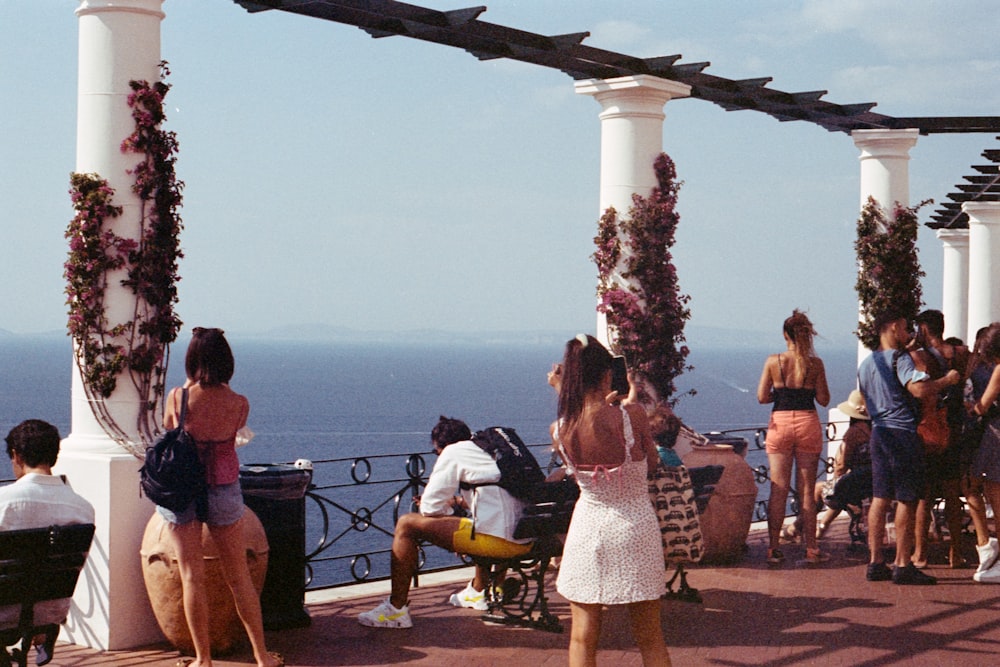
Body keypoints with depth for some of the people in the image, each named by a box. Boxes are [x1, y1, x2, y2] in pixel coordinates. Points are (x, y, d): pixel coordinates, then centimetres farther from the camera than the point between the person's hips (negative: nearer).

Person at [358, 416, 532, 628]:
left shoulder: (453, 452, 3)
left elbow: (430, 508, 0)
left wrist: (449, 505, 20)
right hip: (525, 541, 9)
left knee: (407, 524, 0)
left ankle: (396, 609, 1)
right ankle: (479, 591, 53)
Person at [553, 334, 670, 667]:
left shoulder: (562, 429, -9)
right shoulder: (632, 415, -17)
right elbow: (651, 463, -2)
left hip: (588, 527, 2)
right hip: (635, 525, -2)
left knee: (582, 637, 11)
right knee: (649, 638, 11)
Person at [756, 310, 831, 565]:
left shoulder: (773, 361, -3)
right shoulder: (815, 363, -3)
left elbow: (762, 396, -2)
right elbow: (823, 399, 0)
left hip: (780, 423, 0)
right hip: (808, 423, 0)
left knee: (778, 490, 4)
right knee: (807, 490, 6)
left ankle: (773, 549, 2)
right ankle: (811, 549, 8)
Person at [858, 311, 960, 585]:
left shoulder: (866, 364, 16)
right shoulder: (899, 358, -10)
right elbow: (918, 389, -23)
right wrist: (948, 380, -10)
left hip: (879, 433, 8)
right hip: (903, 433, -8)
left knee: (880, 499, 8)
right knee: (906, 500, -4)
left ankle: (876, 563, 8)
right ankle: (903, 566, -3)